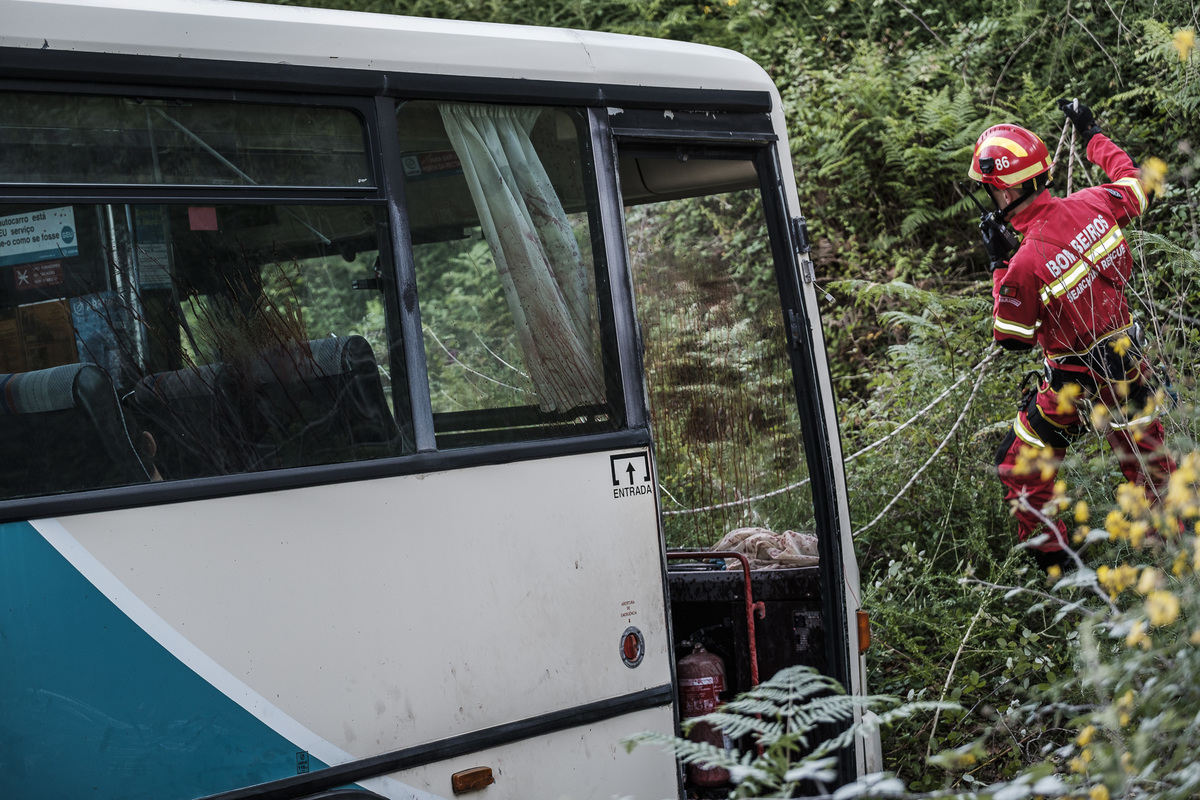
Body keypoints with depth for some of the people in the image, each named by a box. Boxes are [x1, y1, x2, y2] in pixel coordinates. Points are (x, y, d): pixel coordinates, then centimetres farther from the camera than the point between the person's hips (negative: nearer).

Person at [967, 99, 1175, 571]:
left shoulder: (1026, 263, -28)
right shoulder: (1091, 205, -13)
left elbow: (1012, 339, -12)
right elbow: (1134, 187, 13)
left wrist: (999, 265, -6)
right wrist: (1093, 135, 24)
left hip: (1077, 386, -6)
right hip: (1129, 367, 6)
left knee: (1021, 474, 14)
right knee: (1148, 464, 21)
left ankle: (1058, 568, 20)